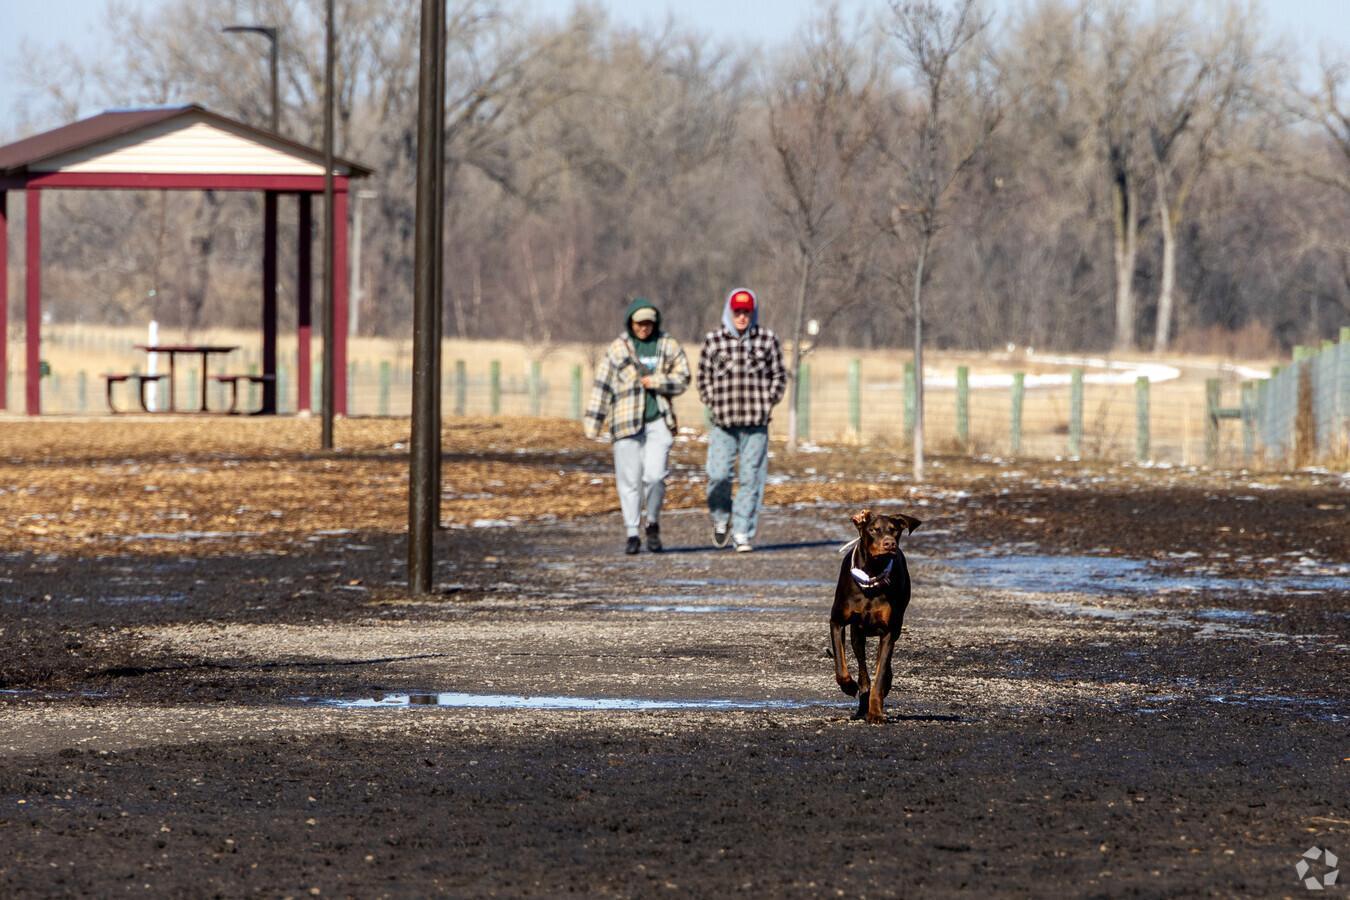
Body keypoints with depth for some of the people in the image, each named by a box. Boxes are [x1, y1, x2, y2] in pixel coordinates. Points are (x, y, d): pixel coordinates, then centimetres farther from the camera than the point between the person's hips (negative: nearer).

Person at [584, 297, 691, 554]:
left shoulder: (669, 347, 8)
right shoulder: (617, 349, 3)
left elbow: (682, 379, 7)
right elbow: (602, 386, 2)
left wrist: (656, 381, -10)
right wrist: (593, 422, -3)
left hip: (658, 420, 0)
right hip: (627, 422, 0)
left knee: (654, 475, -10)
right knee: (630, 480, 0)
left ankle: (653, 524, 13)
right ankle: (632, 533, 9)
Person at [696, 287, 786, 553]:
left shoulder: (767, 340, 4)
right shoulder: (713, 341, 5)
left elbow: (779, 375, 12)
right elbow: (703, 377, 13)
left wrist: (767, 402, 1)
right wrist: (713, 406, 2)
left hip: (756, 422, 0)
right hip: (723, 422, 0)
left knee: (751, 478, -2)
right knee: (718, 475, -10)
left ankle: (742, 533, 4)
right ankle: (721, 518, 18)